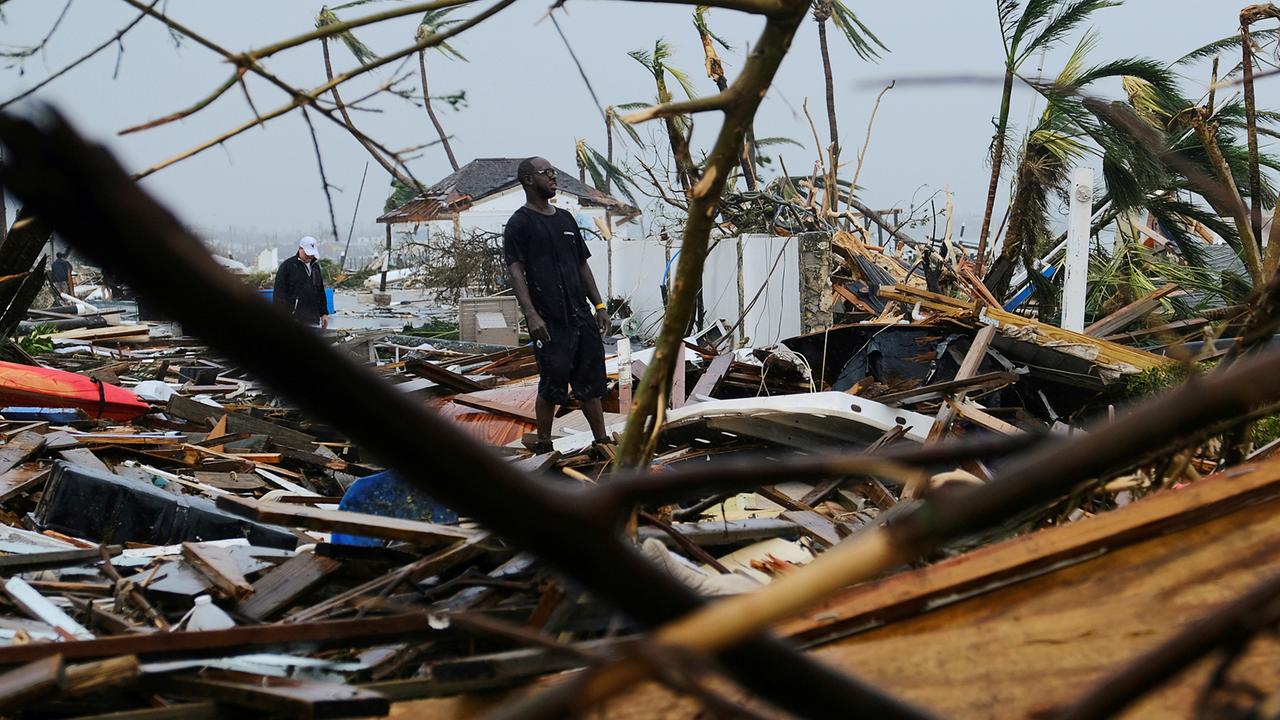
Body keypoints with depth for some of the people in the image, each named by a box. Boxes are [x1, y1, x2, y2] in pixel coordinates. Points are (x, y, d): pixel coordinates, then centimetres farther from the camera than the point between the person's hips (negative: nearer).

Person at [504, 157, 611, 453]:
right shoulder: (519, 223, -3)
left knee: (591, 383, 7)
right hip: (549, 321, -6)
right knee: (552, 384, -4)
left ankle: (601, 441, 12)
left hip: (582, 315, 7)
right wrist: (531, 314, -23)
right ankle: (543, 443, 10)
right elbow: (516, 272, -12)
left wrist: (599, 305, 14)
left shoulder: (565, 218, 18)